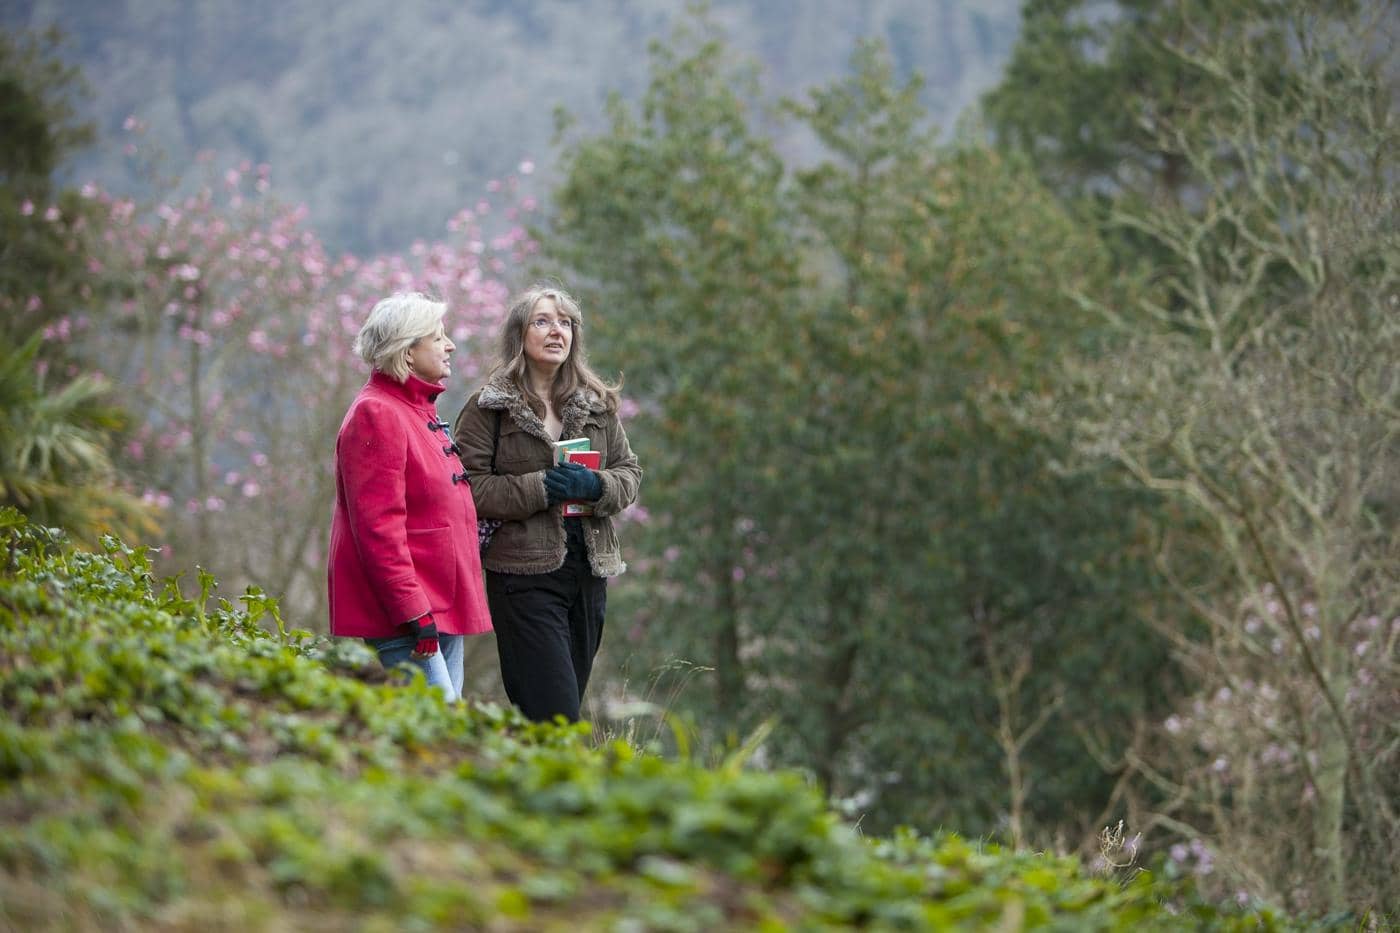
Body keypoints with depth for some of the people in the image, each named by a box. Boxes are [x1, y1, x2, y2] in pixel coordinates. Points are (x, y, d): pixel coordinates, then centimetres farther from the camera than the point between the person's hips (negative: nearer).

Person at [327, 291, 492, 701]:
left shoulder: (421, 411, 20)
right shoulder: (377, 415, -13)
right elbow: (379, 528, -19)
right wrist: (415, 614, -22)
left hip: (441, 610, 10)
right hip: (401, 619, -10)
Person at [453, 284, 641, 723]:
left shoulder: (597, 404, 12)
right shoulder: (489, 406, -3)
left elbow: (629, 473, 13)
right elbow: (467, 485, -10)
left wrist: (596, 486, -9)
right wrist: (538, 489, -18)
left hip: (588, 573, 6)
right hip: (524, 575, -6)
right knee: (556, 718, -13)